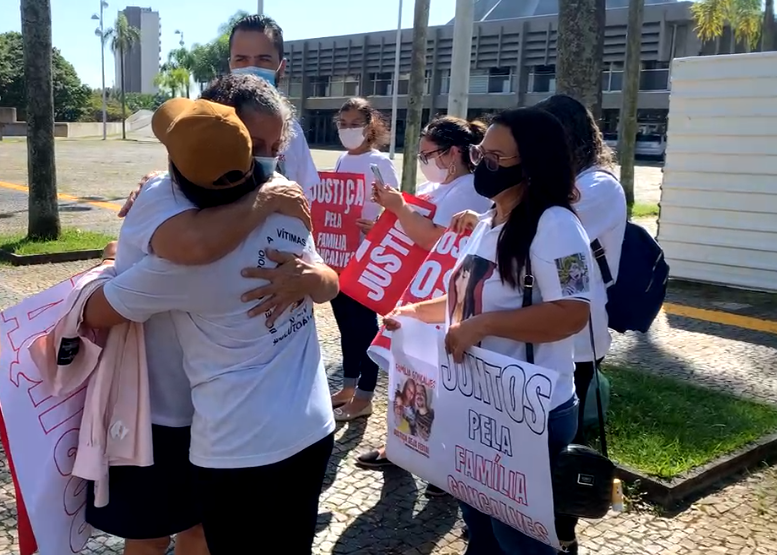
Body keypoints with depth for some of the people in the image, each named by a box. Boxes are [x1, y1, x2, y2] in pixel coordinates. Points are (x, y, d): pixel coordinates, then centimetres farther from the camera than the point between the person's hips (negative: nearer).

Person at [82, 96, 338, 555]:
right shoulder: (285, 208, -4)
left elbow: (96, 314, -4)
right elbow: (327, 286, 13)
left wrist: (122, 264, 13)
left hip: (240, 451, -5)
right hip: (313, 430, 6)